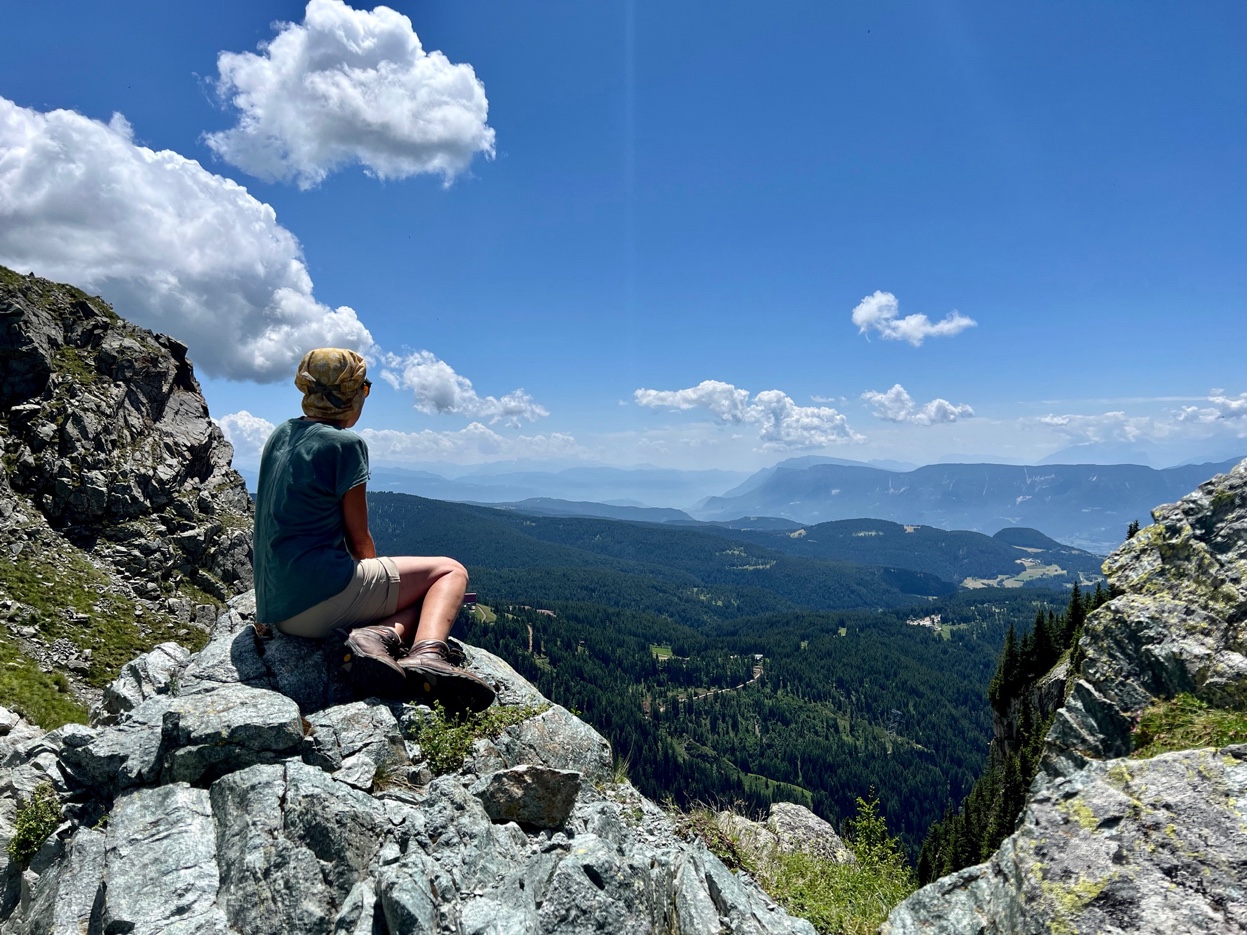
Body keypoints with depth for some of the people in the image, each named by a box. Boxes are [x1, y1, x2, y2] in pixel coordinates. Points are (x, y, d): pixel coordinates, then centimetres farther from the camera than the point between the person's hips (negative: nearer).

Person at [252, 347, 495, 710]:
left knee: (421, 589, 19)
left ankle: (375, 635, -12)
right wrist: (374, 571, 16)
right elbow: (359, 538, -6)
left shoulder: (280, 435, 14)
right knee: (450, 572, 3)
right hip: (321, 592, -8)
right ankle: (426, 655, -24)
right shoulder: (346, 444, -10)